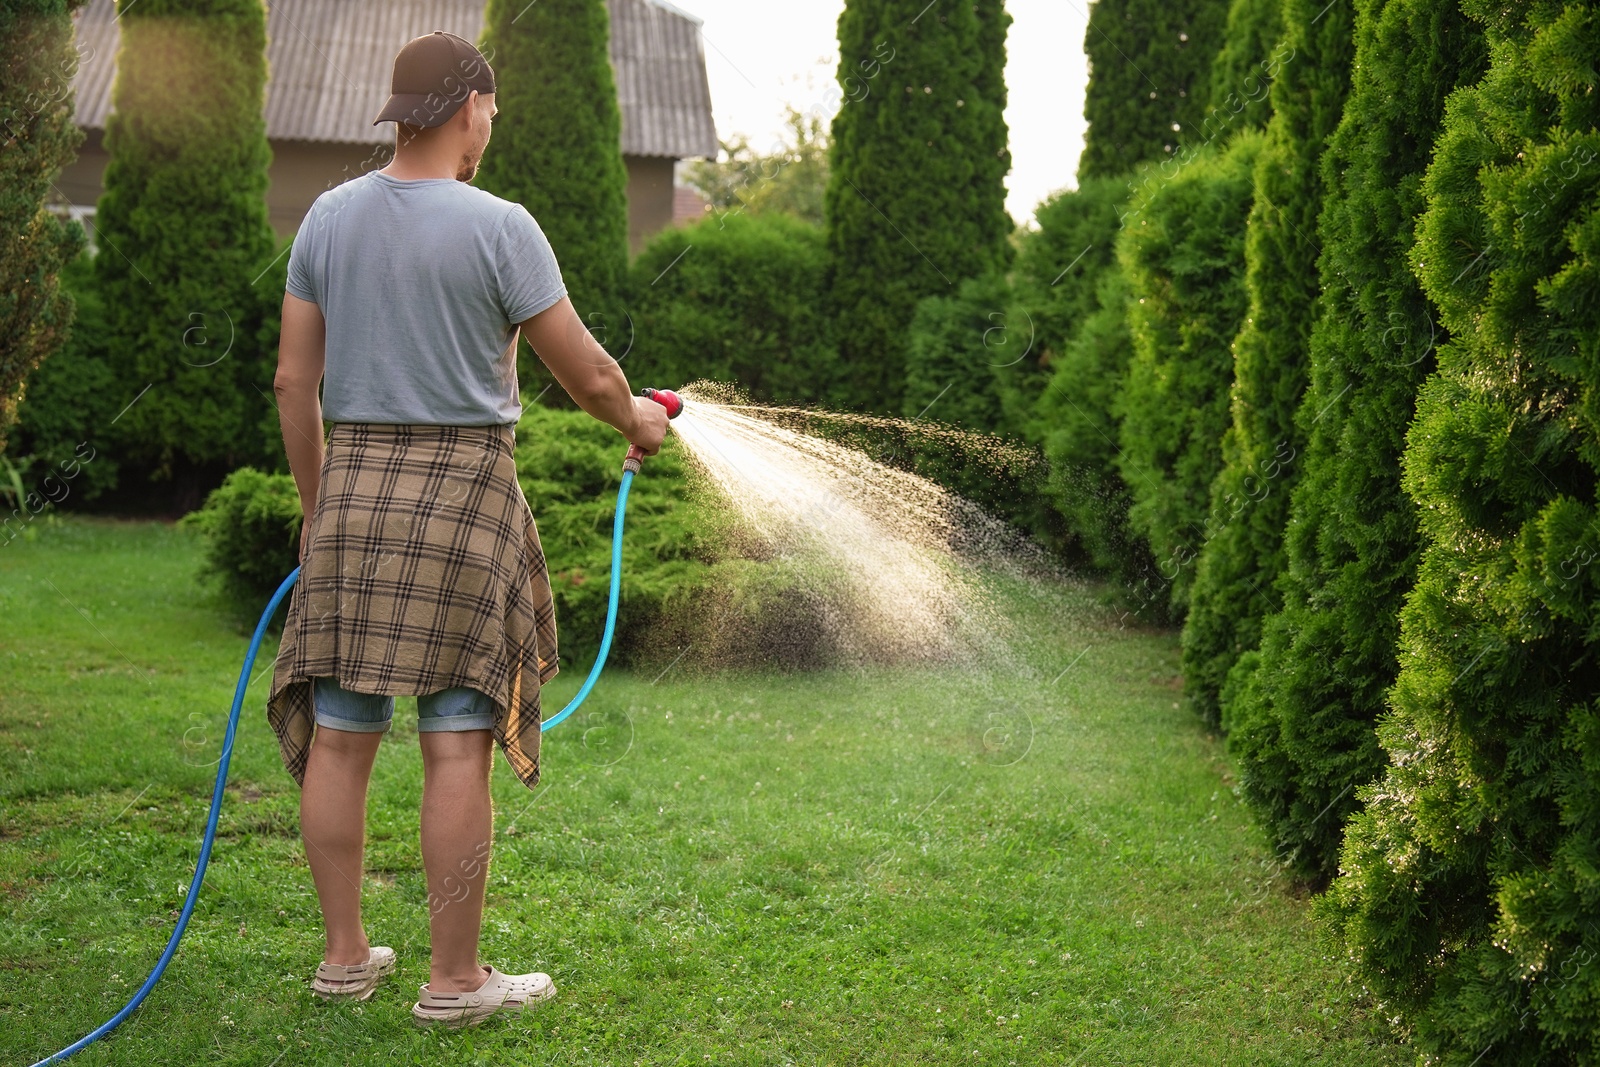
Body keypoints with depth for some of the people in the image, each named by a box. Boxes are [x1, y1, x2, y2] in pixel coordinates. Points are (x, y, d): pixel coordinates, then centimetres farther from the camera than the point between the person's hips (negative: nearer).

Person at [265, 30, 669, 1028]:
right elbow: (587, 372, -6)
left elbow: (294, 378, 7)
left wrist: (318, 506, 16)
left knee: (339, 733, 9)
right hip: (464, 494, -5)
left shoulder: (329, 217, 5)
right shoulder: (499, 227, -9)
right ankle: (454, 979, 6)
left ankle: (345, 954, 18)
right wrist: (638, 419, 16)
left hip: (352, 487, 5)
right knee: (459, 742, 0)